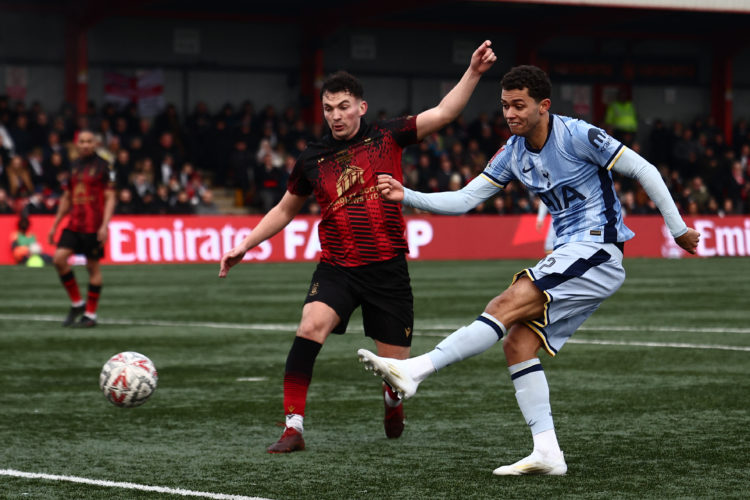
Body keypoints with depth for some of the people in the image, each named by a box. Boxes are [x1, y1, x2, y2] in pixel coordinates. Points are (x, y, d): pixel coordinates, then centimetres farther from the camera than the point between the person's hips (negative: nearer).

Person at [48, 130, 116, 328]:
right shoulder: (73, 167, 13)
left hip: (94, 226, -5)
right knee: (59, 258, -9)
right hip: (74, 223, 5)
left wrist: (105, 225, -17)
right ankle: (77, 304, 6)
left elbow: (110, 198, -7)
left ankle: (90, 315, 8)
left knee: (93, 267, 0)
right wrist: (55, 224, 17)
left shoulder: (103, 167, -4)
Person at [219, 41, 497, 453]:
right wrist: (246, 245, 16)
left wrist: (473, 72, -17)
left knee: (396, 365, 3)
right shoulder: (312, 159, 6)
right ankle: (293, 427, -22)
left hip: (388, 269, -1)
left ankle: (392, 400, 43)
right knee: (310, 327, -28)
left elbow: (442, 113, -6)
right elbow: (286, 209, 20)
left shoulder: (386, 137, 1)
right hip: (336, 268, 1)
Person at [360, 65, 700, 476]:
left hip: (597, 250, -8)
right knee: (518, 343, -3)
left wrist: (678, 230, -4)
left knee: (505, 307, -21)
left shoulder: (577, 135, -12)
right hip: (570, 257, 8)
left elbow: (644, 171, -7)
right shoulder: (513, 153, 9)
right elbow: (463, 200, 9)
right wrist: (406, 197, -4)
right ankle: (547, 453, -3)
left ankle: (413, 370, -29)